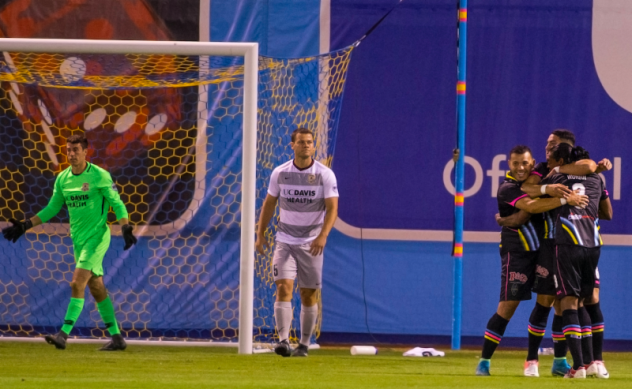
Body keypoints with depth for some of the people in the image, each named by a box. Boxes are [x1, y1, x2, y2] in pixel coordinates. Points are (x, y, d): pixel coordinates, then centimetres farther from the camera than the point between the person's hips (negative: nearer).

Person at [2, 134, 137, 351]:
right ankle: (116, 338, 16)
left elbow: (117, 203, -8)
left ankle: (64, 334, -19)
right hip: (78, 240, 7)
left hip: (97, 237, -7)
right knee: (96, 288, 9)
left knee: (77, 284, -16)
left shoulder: (99, 176, -11)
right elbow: (52, 209, 15)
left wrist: (126, 229, -20)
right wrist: (25, 226, 9)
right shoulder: (62, 179, 7)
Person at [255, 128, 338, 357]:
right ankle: (283, 341, -22)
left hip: (311, 244, -1)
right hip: (285, 241, 1)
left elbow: (332, 208, -11)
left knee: (309, 294, 4)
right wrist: (260, 234, 7)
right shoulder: (280, 173, 1)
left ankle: (304, 345, 16)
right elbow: (269, 203, 12)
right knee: (284, 288, -15)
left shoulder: (325, 175, -6)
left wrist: (323, 235, -26)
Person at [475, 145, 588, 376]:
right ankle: (484, 361, 0)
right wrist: (565, 199, -33)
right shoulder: (507, 189, -14)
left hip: (546, 250, 6)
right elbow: (531, 206, -31)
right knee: (507, 307, -8)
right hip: (517, 253, -6)